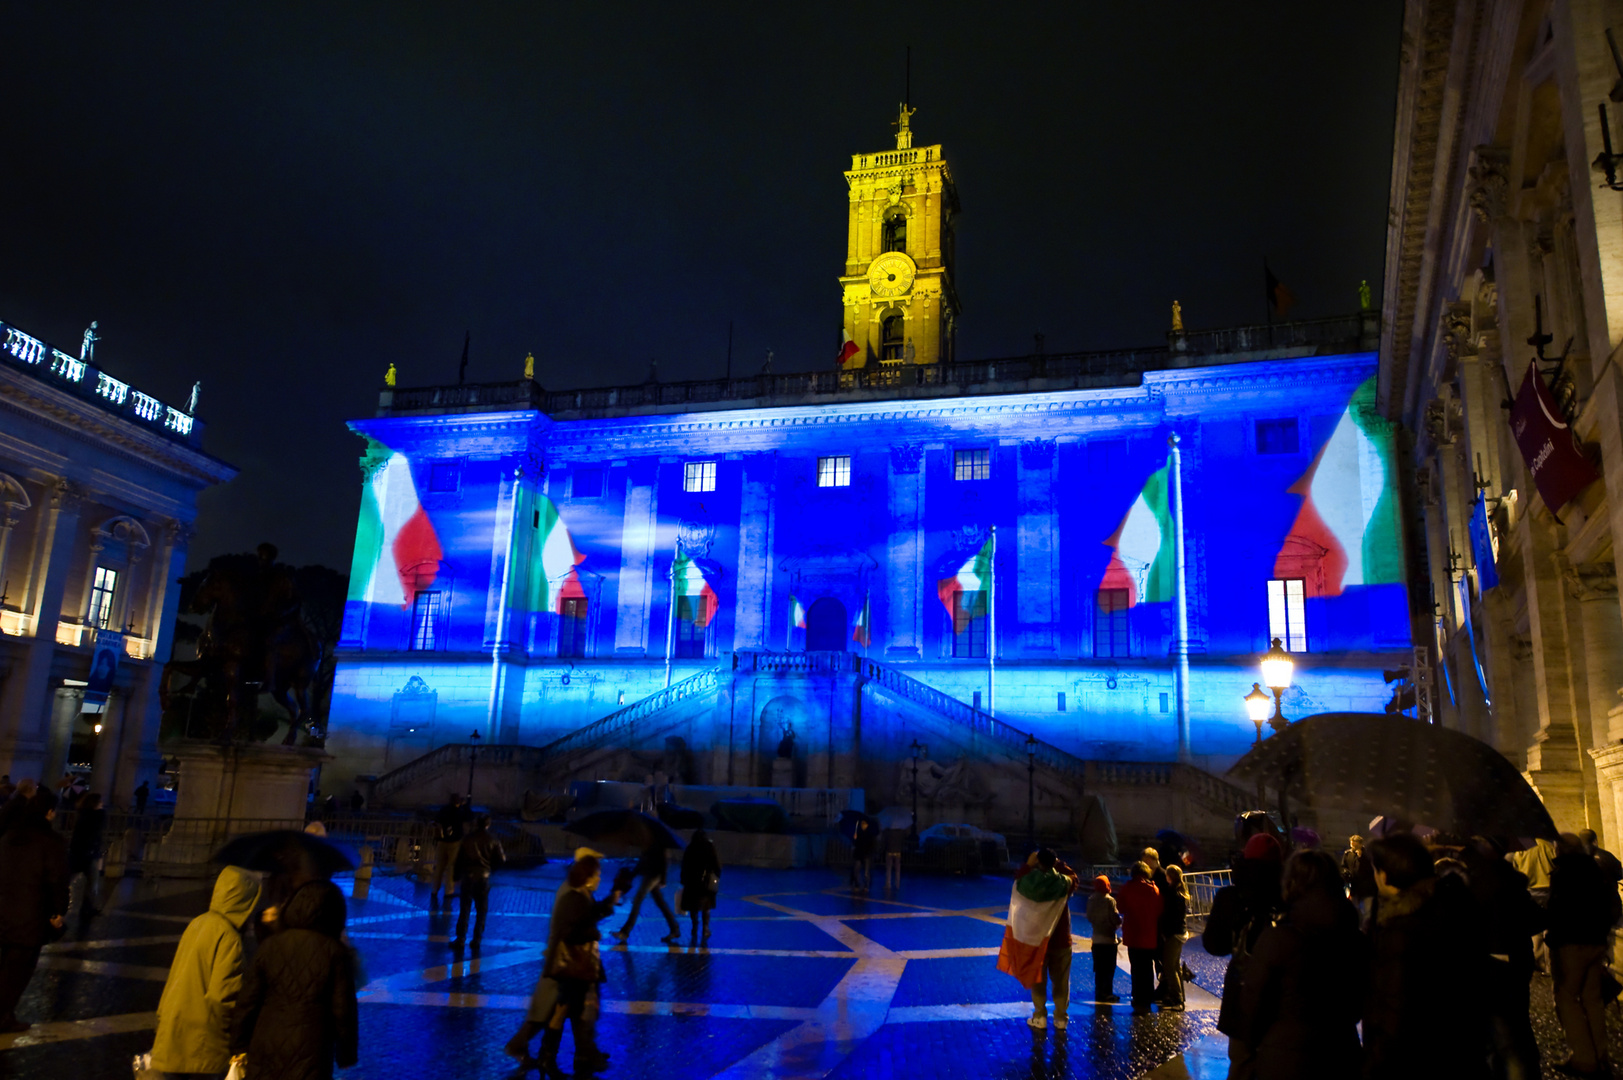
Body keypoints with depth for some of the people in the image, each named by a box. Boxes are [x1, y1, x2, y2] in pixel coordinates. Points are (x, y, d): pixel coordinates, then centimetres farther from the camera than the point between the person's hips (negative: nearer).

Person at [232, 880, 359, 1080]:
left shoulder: (270, 947, 0)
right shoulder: (336, 953, -9)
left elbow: (247, 1002, 2)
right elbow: (343, 1011, -6)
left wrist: (239, 1048, 12)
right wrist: (347, 1054, 6)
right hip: (310, 1054, -3)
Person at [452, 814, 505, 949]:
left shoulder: (467, 838, -1)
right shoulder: (493, 841, -3)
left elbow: (459, 858, 1)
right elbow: (501, 859, -5)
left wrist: (457, 877, 9)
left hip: (467, 876, 0)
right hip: (484, 877, 0)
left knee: (464, 909, 7)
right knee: (482, 910, 10)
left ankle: (460, 939, 6)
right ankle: (477, 939, 10)